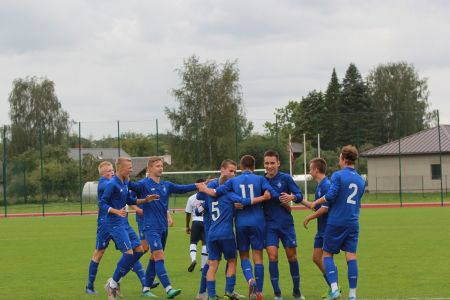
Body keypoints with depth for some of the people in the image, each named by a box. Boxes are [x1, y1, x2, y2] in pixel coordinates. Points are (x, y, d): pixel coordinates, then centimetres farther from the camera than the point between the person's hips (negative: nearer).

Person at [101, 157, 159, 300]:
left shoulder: (125, 183, 10)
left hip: (124, 223, 9)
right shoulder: (112, 184, -15)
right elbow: (102, 203, -16)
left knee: (139, 250, 6)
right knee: (128, 252, -16)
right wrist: (117, 211, -29)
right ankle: (112, 284, -2)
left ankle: (115, 280, 13)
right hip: (115, 224, -9)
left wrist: (145, 200, 14)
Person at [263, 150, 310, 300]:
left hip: (286, 223, -1)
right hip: (269, 224, 1)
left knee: (292, 256, 6)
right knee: (272, 256, -10)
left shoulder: (286, 178, -3)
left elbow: (299, 195, -5)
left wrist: (292, 197, -27)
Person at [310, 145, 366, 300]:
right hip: (353, 223, 5)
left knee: (327, 254, 7)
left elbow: (331, 195, -18)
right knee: (351, 256, 2)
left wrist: (316, 202, -2)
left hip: (336, 222, -4)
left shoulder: (338, 175, -8)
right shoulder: (361, 180, 11)